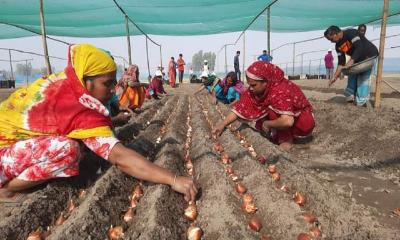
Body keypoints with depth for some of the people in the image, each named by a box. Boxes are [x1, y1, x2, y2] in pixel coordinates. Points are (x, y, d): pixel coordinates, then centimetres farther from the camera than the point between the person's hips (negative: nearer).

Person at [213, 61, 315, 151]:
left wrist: (267, 124, -28)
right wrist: (222, 125, -21)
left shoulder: (280, 90, -35)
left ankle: (286, 139, -11)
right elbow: (240, 107, -12)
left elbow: (287, 121, -45)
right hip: (283, 119, 7)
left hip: (304, 122, -7)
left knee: (272, 108, -28)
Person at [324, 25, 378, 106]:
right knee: (352, 77, 6)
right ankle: (350, 98, 15)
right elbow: (341, 62, -2)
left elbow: (359, 48, -35)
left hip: (370, 55, -8)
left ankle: (361, 102, -8)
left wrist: (351, 62, -44)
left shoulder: (350, 33, -24)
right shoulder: (338, 46, -2)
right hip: (358, 59, 8)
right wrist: (335, 76, -9)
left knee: (363, 79, -13)